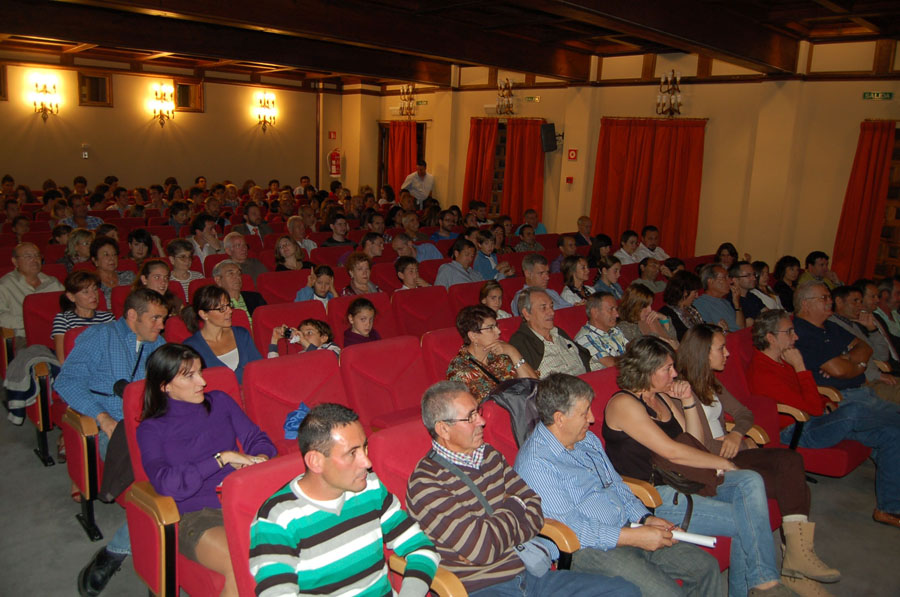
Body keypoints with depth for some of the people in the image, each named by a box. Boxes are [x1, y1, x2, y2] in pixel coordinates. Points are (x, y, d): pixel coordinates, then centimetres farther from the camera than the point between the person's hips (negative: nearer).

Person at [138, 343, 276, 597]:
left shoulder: (220, 401, 18)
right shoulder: (151, 429, 8)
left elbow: (258, 439, 15)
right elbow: (166, 483, -8)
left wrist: (259, 459, -9)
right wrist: (222, 459, -12)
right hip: (198, 516, -2)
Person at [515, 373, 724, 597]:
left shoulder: (587, 440, 13)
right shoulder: (534, 463, -16)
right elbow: (569, 527, -20)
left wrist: (645, 518, 2)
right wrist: (634, 537, -20)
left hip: (629, 530, 8)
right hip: (588, 550, -8)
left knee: (706, 566, 1)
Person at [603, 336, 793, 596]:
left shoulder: (663, 398, 14)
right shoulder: (623, 403, -14)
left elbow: (694, 443, 16)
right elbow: (672, 452, -19)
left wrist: (688, 402, 3)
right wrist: (722, 462, -9)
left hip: (679, 482, 8)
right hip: (649, 497, -8)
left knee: (750, 481, -13)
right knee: (745, 520, -16)